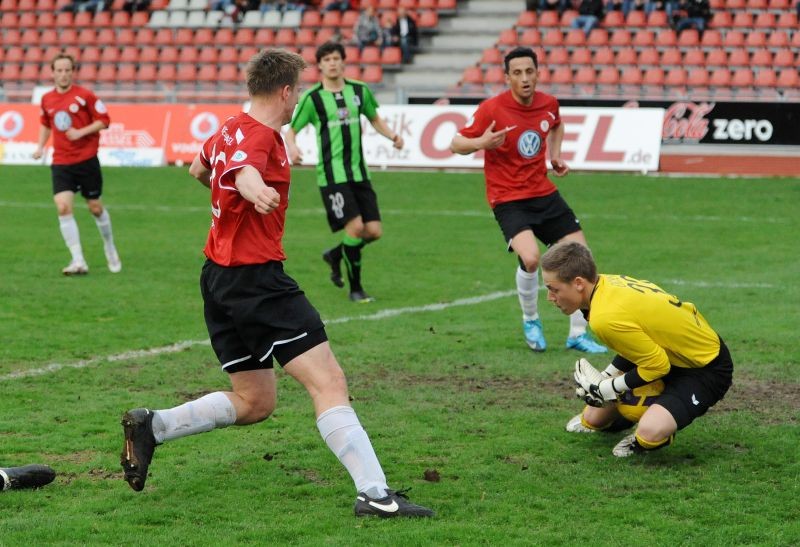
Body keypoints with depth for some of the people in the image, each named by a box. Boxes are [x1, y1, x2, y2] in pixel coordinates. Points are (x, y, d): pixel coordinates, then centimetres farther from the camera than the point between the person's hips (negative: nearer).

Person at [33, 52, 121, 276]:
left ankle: (110, 248, 36)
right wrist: (40, 146, 11)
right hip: (61, 163, 3)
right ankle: (78, 261, -13)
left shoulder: (84, 96, -8)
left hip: (86, 159, -3)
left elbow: (104, 120, -6)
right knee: (63, 207, -15)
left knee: (95, 208, 8)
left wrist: (81, 132, -17)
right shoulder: (47, 100, 5)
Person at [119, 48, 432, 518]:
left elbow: (199, 169, 34)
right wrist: (256, 192, -61)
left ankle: (150, 427, 13)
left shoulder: (230, 130, 13)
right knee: (329, 381, -14)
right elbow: (243, 171, -39)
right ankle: (375, 493, -21)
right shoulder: (259, 135, -15)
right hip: (256, 278, -10)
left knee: (255, 402, 17)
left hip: (221, 280, 10)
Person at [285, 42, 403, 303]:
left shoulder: (360, 90, 8)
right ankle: (355, 288, 0)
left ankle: (336, 255, 29)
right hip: (332, 173, -5)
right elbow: (290, 131, 1)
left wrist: (393, 135, 3)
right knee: (355, 226, -16)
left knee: (374, 231, -1)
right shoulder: (312, 98, -4)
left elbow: (375, 119, 22)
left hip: (359, 172, 5)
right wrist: (292, 147, -22)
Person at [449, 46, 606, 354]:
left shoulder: (548, 104, 0)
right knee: (530, 257, -28)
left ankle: (578, 334, 19)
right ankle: (531, 320, 1)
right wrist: (481, 143, -29)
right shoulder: (491, 109, -15)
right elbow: (456, 144, -9)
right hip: (508, 199, -6)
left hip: (544, 193, 6)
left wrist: (556, 154, 9)